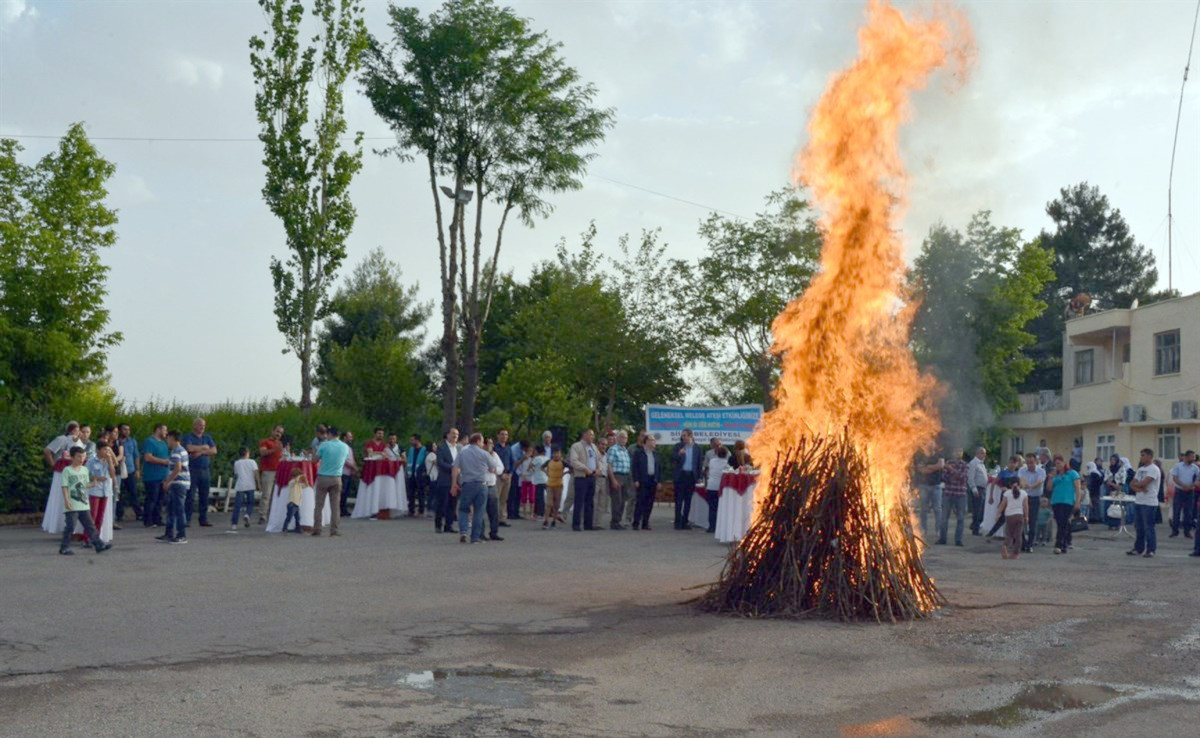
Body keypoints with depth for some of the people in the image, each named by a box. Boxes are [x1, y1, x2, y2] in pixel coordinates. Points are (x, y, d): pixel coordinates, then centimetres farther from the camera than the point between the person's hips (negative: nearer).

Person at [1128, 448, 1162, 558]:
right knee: (1139, 527, 12)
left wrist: (1135, 484, 0)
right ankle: (1138, 548, 19)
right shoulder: (1140, 469, 16)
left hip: (1149, 503, -8)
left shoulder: (1154, 469, -10)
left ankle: (1150, 550, -2)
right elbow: (1132, 484, 10)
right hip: (1138, 502, 8)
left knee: (1148, 527, -6)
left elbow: (1144, 483, -20)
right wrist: (1139, 488, -10)